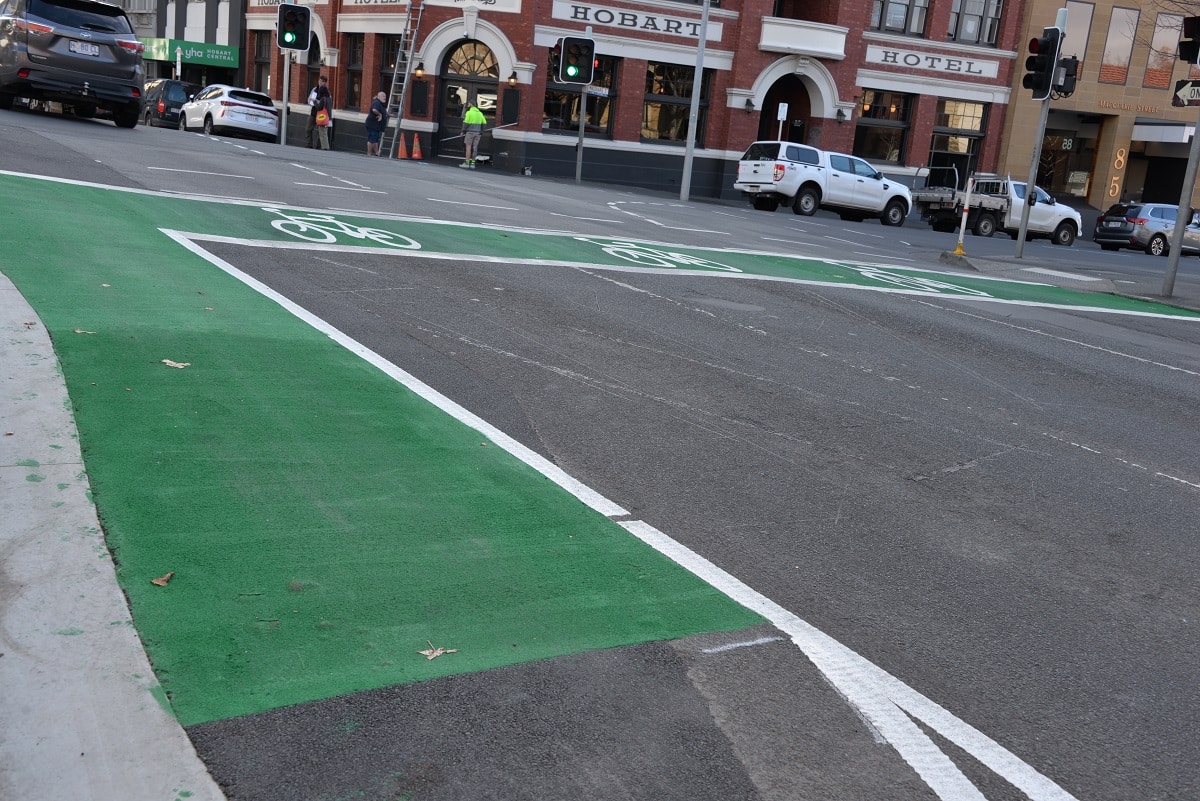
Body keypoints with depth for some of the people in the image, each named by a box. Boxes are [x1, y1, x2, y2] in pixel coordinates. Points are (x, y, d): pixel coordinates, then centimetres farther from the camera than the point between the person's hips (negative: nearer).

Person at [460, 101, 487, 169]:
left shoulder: (469, 113, -10)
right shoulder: (480, 113, 9)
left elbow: (466, 122, -15)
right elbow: (484, 123, 8)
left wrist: (463, 131, -8)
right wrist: (481, 132, 12)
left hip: (470, 132, -6)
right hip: (477, 132, 6)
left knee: (468, 147, -5)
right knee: (474, 148, 7)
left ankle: (466, 163, -7)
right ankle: (472, 163, 8)